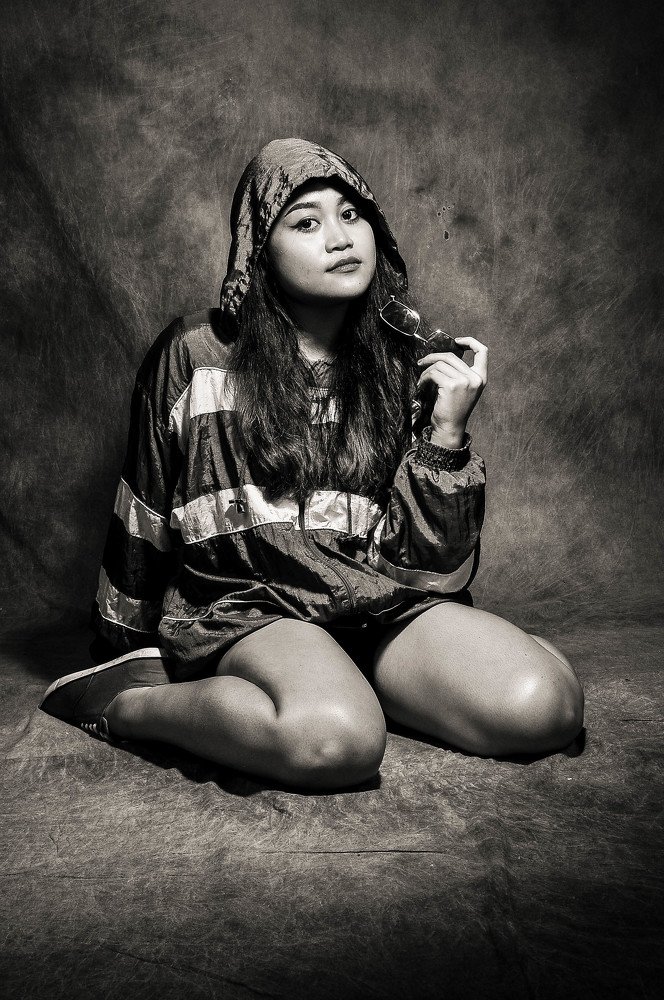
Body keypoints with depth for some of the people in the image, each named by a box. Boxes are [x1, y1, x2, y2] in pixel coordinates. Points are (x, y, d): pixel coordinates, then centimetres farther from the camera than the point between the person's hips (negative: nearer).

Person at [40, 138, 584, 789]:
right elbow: (143, 520, 12)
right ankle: (121, 705, -11)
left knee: (547, 705, -21)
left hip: (387, 607, 4)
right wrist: (123, 648, 22)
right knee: (336, 740, -36)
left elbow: (440, 561, 5)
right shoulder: (193, 356, 0)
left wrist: (447, 430, -9)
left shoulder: (409, 363, 7)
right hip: (245, 606, -3)